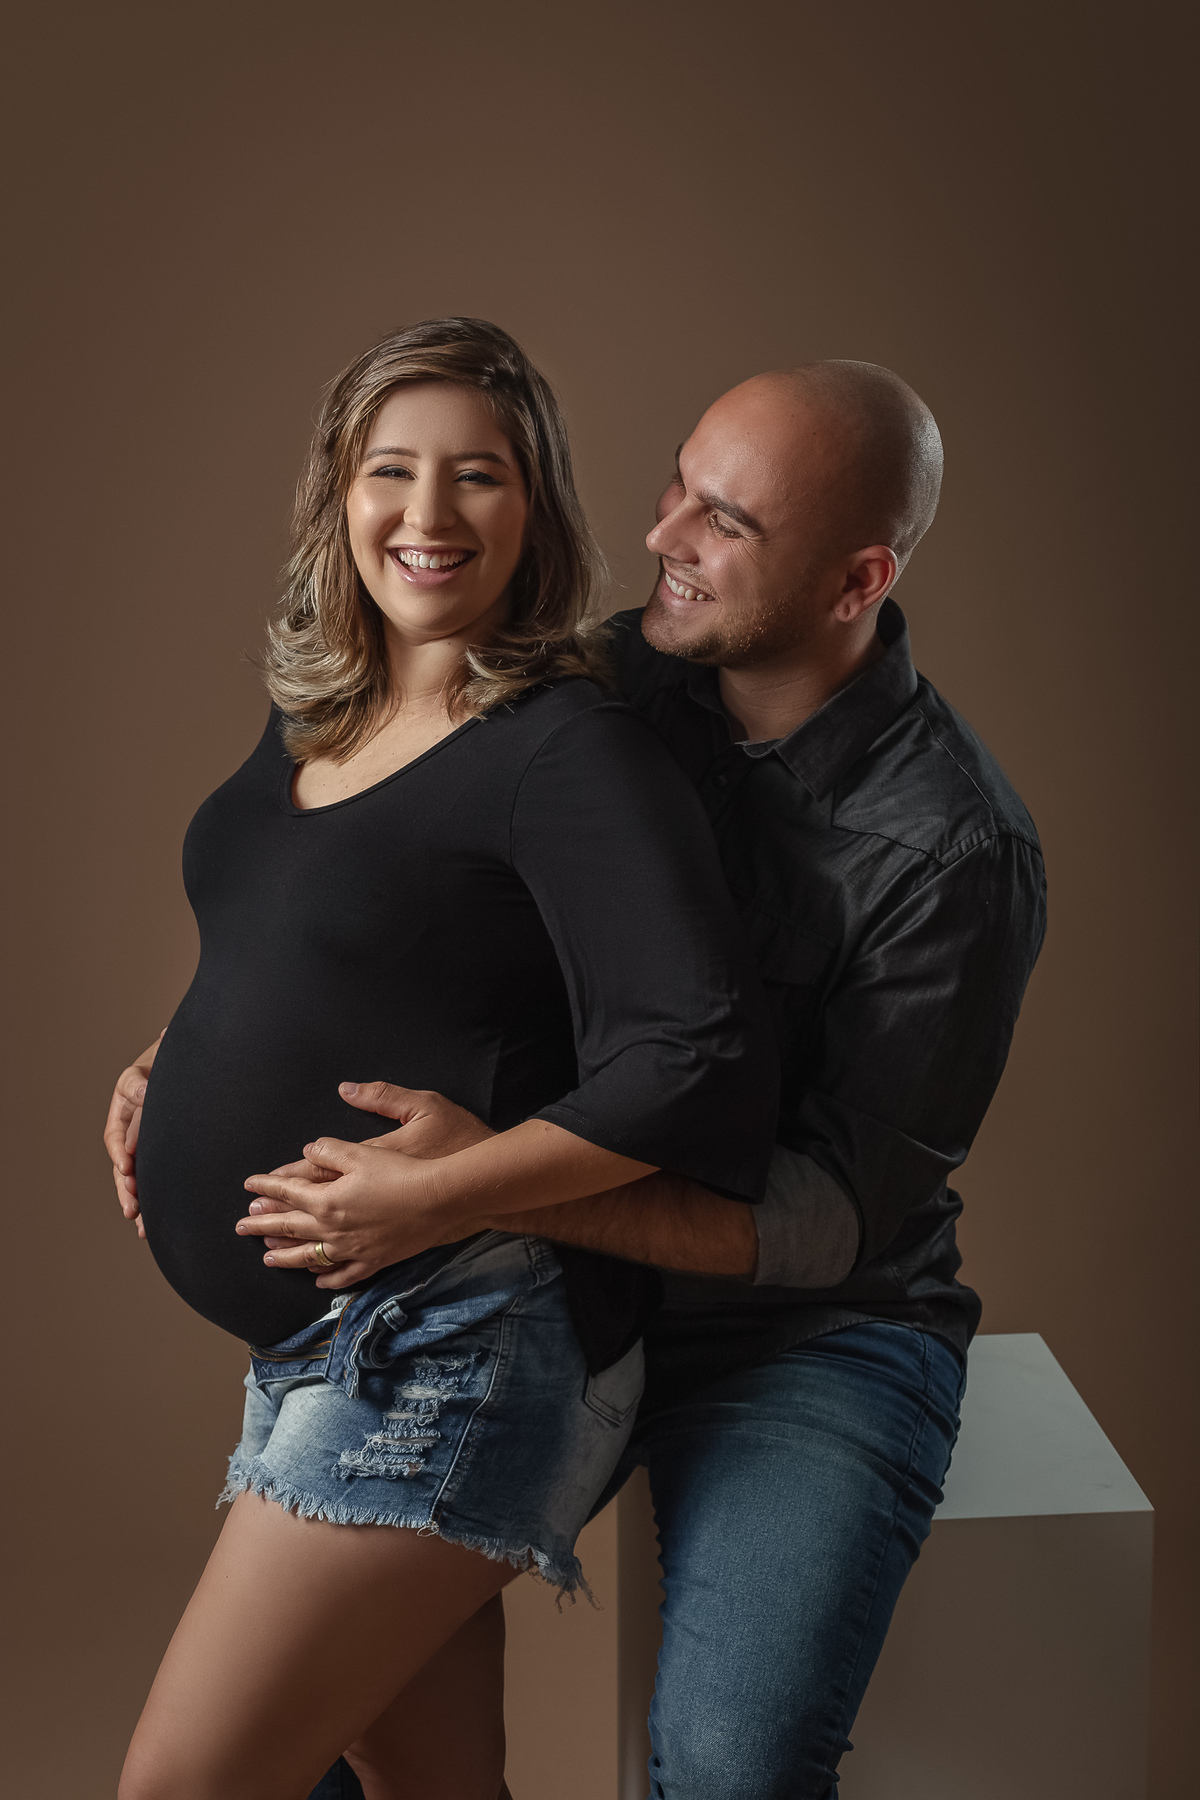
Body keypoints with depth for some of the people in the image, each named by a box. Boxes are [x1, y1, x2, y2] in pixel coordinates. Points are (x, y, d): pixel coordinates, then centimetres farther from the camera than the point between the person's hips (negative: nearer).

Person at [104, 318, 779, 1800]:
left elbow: (706, 1063, -23)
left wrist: (432, 1195, -22)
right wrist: (171, 1075, 10)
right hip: (312, 1339, 8)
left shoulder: (569, 747, -15)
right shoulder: (312, 719, 10)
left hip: (452, 1340, -8)